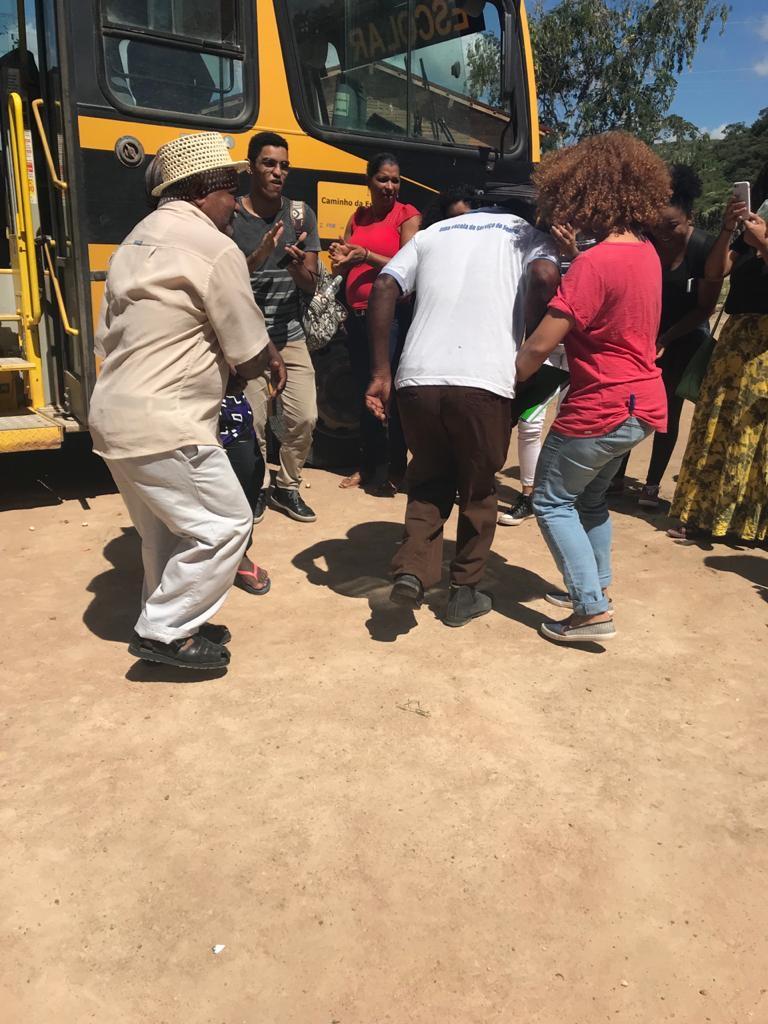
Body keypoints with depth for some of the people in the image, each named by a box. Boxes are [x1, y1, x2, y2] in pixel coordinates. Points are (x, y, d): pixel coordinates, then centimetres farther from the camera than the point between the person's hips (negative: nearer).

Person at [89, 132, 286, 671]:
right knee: (225, 525, 1)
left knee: (167, 532, 20)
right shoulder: (215, 249, -12)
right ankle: (163, 631, 9)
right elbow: (251, 357, -10)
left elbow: (109, 336, 16)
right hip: (164, 426, -10)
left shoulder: (139, 238, 16)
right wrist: (272, 357, 13)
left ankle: (170, 625, 31)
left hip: (116, 415, 10)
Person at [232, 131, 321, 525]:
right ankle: (256, 488, 21)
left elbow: (310, 285, 0)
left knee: (304, 418, -1)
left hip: (291, 336, 3)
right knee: (253, 422, -2)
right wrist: (261, 254, -25)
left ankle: (287, 486, 20)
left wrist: (299, 265, -23)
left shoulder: (301, 215, 3)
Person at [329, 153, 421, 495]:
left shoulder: (407, 215, 0)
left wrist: (366, 255, -20)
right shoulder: (357, 217, 16)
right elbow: (344, 269, 17)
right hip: (358, 315, 6)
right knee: (363, 390, 10)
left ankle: (396, 467, 5)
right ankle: (368, 463, 21)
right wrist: (340, 259, -5)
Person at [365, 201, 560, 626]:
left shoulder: (431, 233, 25)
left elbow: (384, 288, 9)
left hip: (418, 378, 3)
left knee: (428, 479, 24)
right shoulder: (528, 235, 18)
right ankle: (464, 593, 26)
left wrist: (381, 373, 7)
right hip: (484, 381, -2)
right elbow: (545, 277, -6)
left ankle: (412, 572, 8)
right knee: (478, 488, 18)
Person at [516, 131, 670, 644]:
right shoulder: (646, 251, 4)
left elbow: (540, 346, -23)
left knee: (553, 502, 6)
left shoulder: (595, 263, -21)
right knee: (590, 497, 24)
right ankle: (596, 586, 36)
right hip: (641, 404, 9)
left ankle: (593, 611, 4)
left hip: (600, 409, -9)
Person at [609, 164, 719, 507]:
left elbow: (705, 307, -14)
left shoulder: (704, 248, -19)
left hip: (685, 335, -2)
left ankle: (652, 485, 10)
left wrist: (667, 338, -20)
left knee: (669, 408, 2)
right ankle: (616, 477, 12)